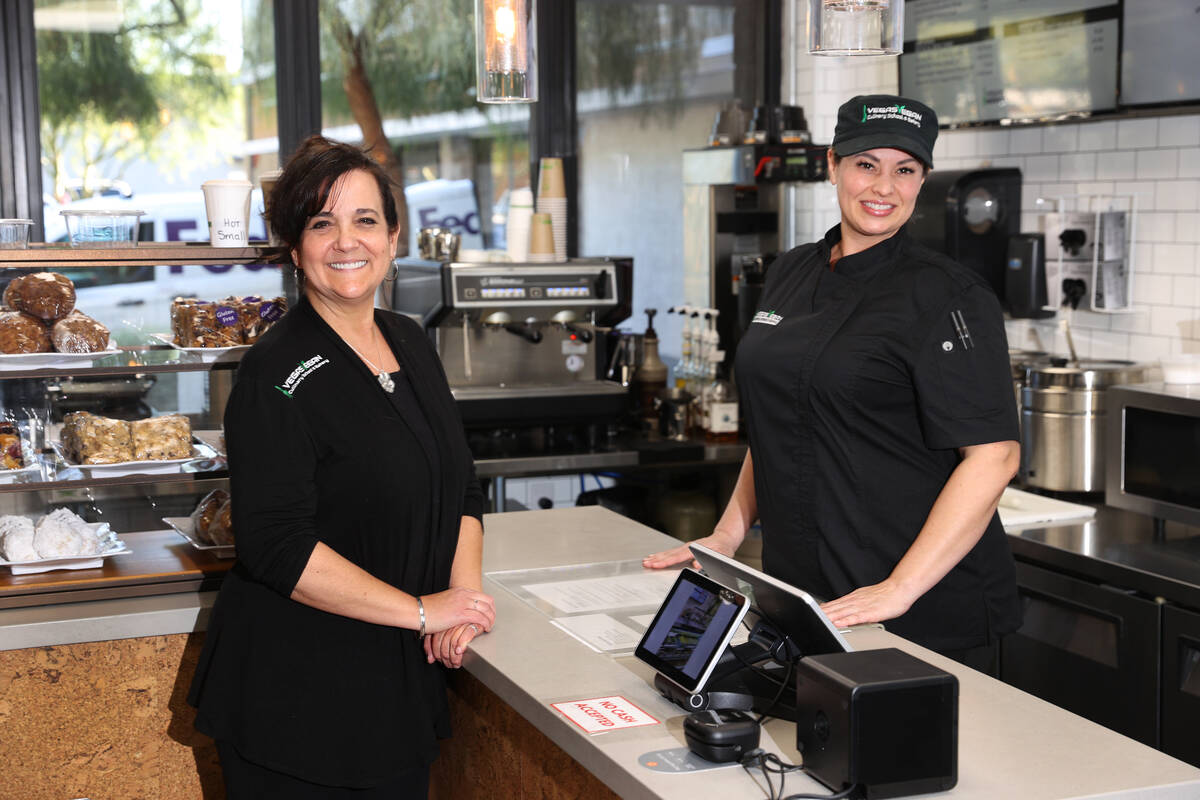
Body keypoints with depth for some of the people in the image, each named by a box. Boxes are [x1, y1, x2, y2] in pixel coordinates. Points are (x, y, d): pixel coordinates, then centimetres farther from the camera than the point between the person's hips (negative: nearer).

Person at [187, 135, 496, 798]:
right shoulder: (277, 374, -16)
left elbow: (461, 488, 15)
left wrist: (464, 589, -3)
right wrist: (423, 611, -18)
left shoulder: (411, 344, 8)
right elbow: (276, 546, -22)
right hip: (298, 693, -7)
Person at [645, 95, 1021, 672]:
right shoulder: (790, 276, 10)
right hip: (799, 592, 6)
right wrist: (729, 533, 11)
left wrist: (899, 588, -23)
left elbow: (993, 454, -18)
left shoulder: (947, 296, -11)